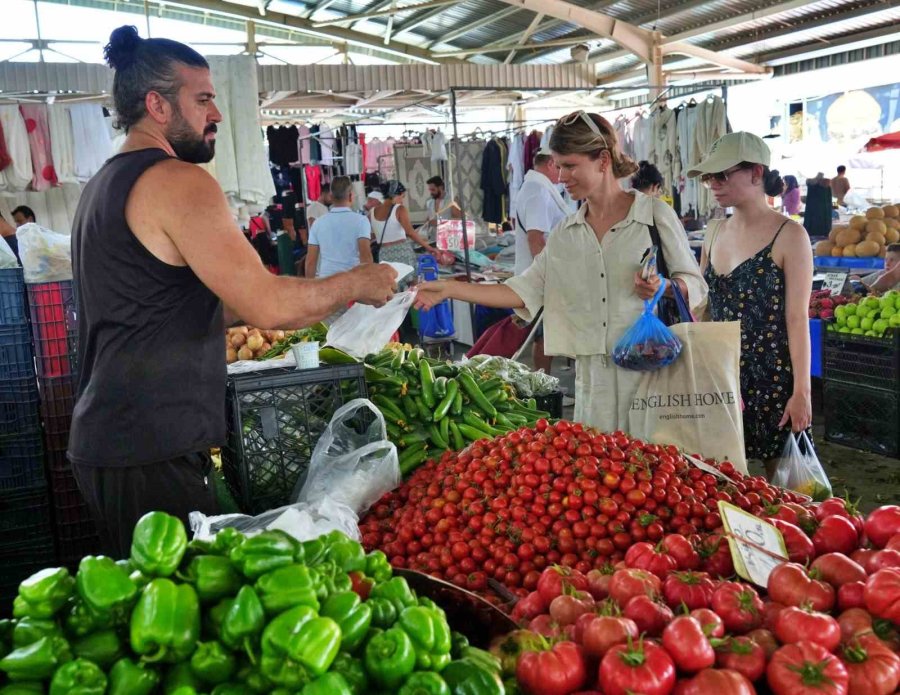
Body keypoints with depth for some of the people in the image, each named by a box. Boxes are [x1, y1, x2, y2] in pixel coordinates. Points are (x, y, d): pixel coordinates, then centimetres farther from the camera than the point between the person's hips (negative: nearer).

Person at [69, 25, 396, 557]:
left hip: (103, 439, 10)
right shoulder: (179, 181, -14)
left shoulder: (102, 187, 17)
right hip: (153, 453, -10)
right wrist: (358, 284, -4)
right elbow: (269, 307, -20)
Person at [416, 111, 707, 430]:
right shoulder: (565, 233, 11)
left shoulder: (656, 214, -1)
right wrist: (449, 289, -1)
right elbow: (526, 290, 5)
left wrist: (662, 288, -20)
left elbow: (695, 285, 2)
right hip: (594, 377, 4)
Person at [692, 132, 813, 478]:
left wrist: (802, 392, -13)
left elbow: (797, 319, -11)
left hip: (773, 375, -5)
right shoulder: (715, 231, 9)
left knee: (776, 472, 4)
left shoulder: (789, 235, -9)